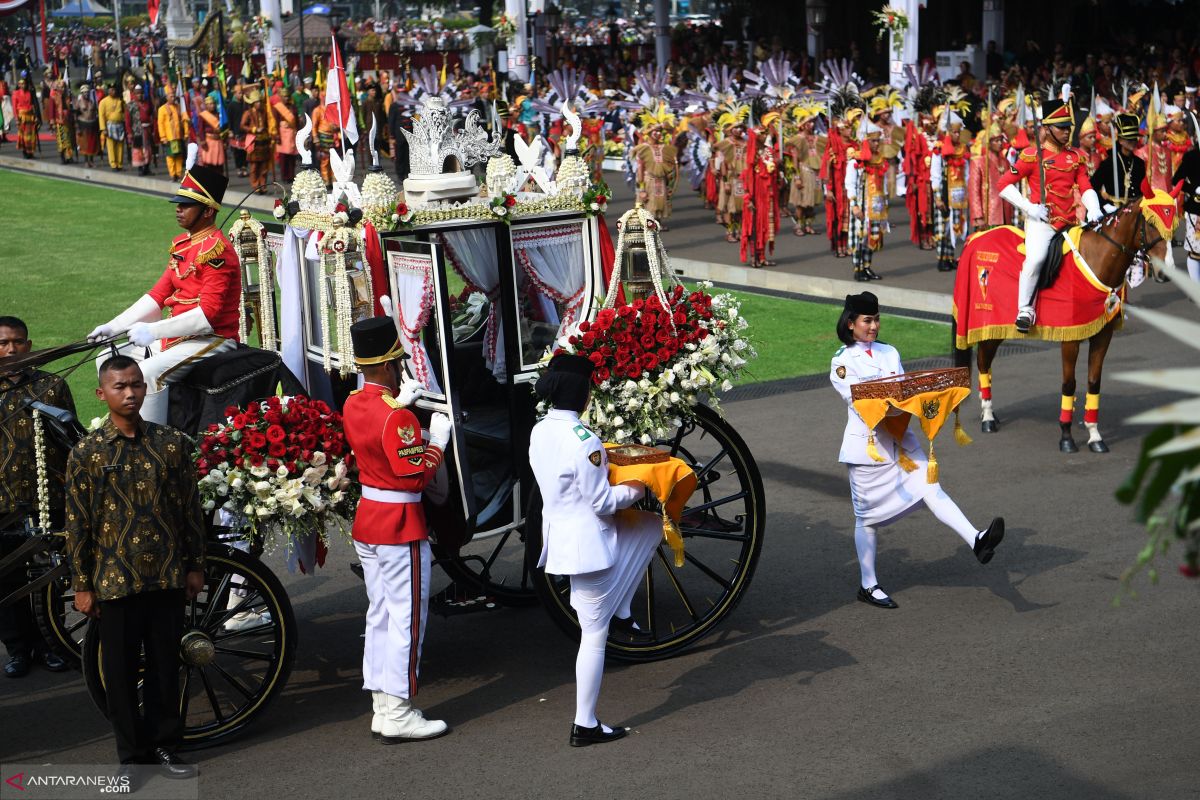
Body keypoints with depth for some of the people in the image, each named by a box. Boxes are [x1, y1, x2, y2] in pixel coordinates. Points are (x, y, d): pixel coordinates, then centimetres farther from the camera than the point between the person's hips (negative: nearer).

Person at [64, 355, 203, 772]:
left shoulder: (172, 443, 2)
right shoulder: (86, 452, -3)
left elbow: (191, 508, 7)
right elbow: (77, 524, -1)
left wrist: (195, 566, 6)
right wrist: (81, 585, -1)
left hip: (167, 576, 1)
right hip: (115, 579, -1)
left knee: (165, 663, 8)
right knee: (121, 669, 6)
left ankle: (164, 745, 22)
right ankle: (132, 752, 18)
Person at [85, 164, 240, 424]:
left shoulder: (217, 251, -18)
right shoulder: (182, 244, 12)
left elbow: (209, 313, -25)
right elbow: (158, 295, 14)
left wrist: (153, 331, -25)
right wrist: (112, 327, 5)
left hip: (212, 340, -10)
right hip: (179, 335, 10)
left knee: (149, 372, -30)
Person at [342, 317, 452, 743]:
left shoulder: (353, 404, 4)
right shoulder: (397, 418, -23)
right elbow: (415, 477, -22)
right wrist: (437, 440, -12)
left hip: (366, 520, 9)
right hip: (401, 526, -9)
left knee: (380, 616, 15)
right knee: (406, 619, -1)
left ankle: (382, 707, 20)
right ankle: (398, 714, 3)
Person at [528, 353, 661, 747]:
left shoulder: (539, 432, 2)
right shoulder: (583, 441, -24)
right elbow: (602, 502, -19)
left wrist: (604, 466, 14)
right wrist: (634, 489, -2)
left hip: (558, 533, 9)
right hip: (586, 544, -9)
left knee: (650, 527, 24)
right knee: (594, 634, 3)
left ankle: (622, 611, 20)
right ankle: (585, 725, 10)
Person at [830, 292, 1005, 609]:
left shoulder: (890, 353, 12)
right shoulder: (842, 362, -4)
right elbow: (860, 402, -15)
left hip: (899, 440, 4)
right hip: (866, 445, -4)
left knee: (931, 489, -15)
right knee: (867, 516, 6)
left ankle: (976, 540, -30)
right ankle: (868, 585, 16)